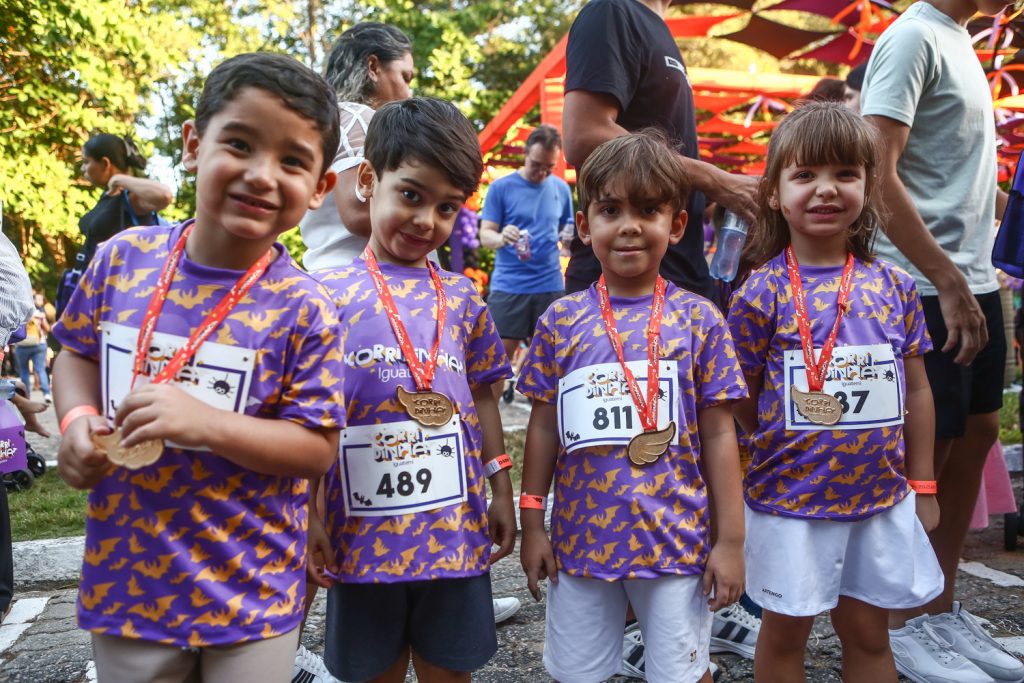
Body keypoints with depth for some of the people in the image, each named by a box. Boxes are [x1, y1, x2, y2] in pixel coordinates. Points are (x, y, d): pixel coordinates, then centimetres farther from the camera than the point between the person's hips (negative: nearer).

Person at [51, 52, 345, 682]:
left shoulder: (303, 308, -16)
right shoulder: (124, 258, -5)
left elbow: (318, 447, -14)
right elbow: (79, 353, 11)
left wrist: (208, 423, -26)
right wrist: (78, 419, -9)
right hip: (124, 575, 4)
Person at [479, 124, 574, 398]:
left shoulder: (561, 189, 8)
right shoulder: (501, 187, -1)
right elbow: (485, 234, -4)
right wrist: (502, 238, -27)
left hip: (551, 285, 3)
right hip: (508, 285, -3)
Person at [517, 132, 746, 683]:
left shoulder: (697, 319, -4)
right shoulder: (561, 321, -1)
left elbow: (718, 434, -1)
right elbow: (544, 427, 4)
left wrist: (730, 540, -2)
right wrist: (532, 525, 5)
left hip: (677, 541, -1)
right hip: (580, 539, 2)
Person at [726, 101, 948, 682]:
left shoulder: (894, 286, 1)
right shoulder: (762, 294, -10)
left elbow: (916, 390, 7)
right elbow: (741, 400, -5)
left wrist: (922, 485, 9)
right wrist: (785, 449, -8)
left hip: (882, 498, 3)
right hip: (790, 499, -3)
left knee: (869, 634, 18)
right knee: (786, 632, 13)